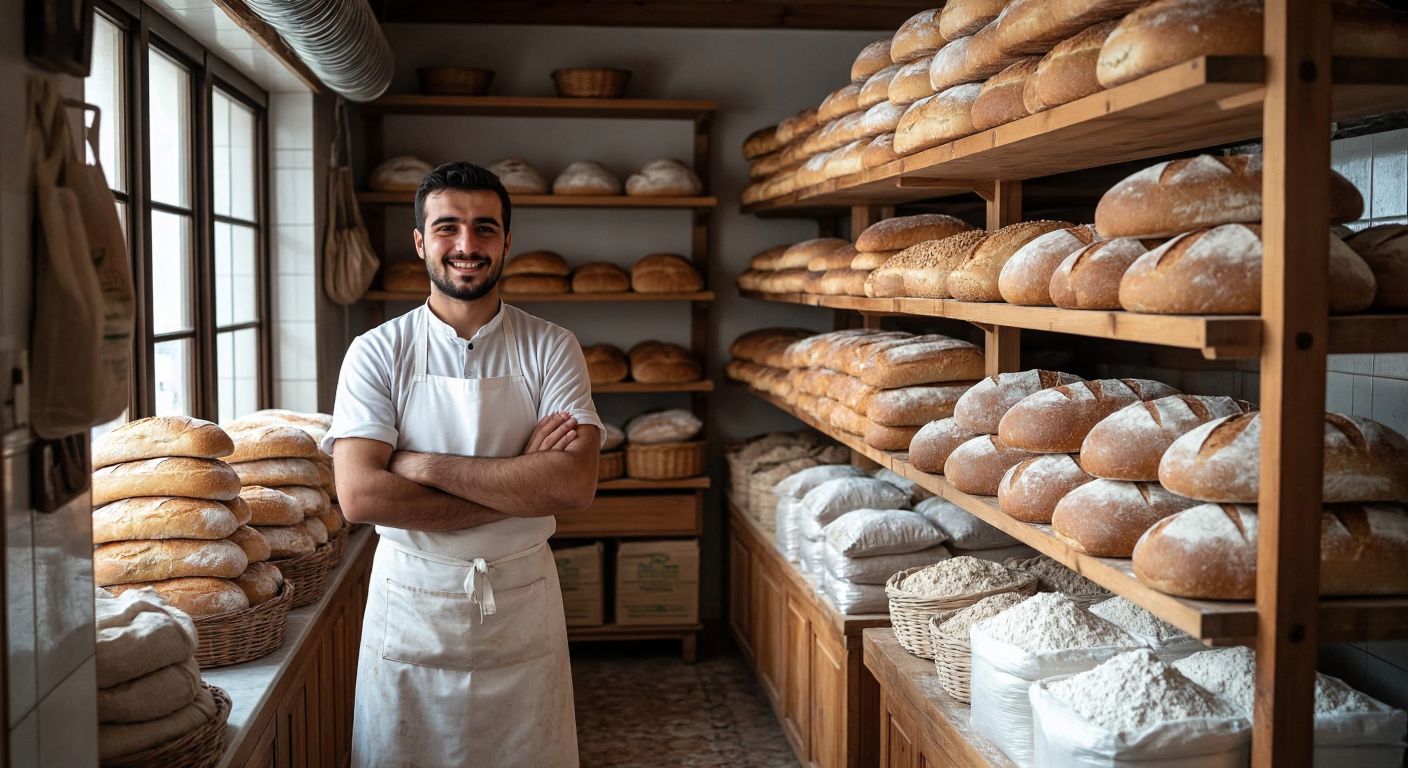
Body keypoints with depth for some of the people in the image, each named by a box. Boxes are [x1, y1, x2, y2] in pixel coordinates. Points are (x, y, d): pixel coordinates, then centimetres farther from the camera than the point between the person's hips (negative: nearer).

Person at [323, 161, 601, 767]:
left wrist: (424, 466, -20)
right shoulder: (377, 353, -5)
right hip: (411, 604, 0)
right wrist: (519, 484, -18)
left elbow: (575, 485, -17)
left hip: (523, 603, 1)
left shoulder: (550, 349, -3)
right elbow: (359, 496, -17)